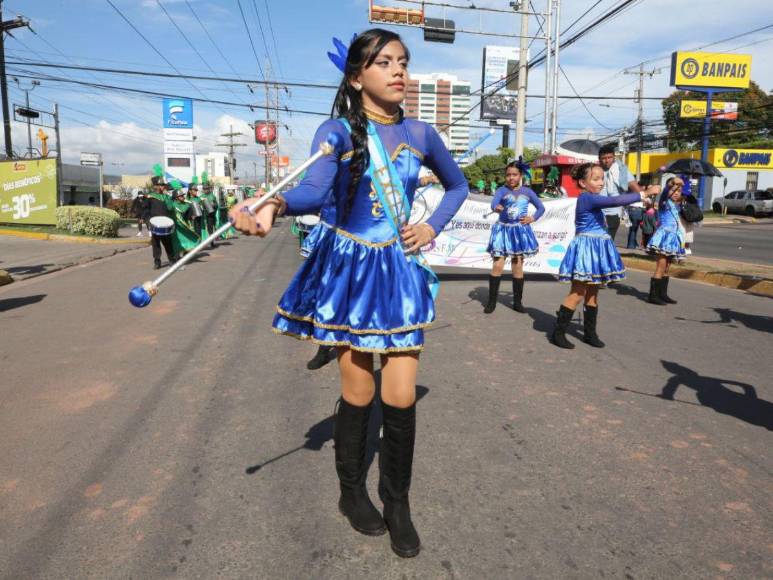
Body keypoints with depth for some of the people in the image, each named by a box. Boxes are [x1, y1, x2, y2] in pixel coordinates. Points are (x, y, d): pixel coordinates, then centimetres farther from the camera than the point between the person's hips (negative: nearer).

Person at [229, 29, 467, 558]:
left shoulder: (421, 134, 4)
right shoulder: (337, 131, -7)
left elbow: (458, 185, 20)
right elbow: (314, 191, -26)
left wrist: (433, 228, 4)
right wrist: (275, 205, -47)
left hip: (400, 271, 3)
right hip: (348, 268, -2)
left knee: (401, 396, -1)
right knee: (358, 392, 6)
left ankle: (398, 503, 23)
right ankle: (352, 492, 32)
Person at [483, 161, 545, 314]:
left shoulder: (527, 192, 3)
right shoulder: (502, 190, -5)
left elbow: (541, 208, 14)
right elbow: (494, 202, -26)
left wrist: (532, 218, -3)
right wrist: (496, 207, -49)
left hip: (520, 231, 2)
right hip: (503, 230, -2)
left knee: (518, 267, 7)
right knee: (497, 265, -5)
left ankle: (517, 302, 16)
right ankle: (492, 301, 3)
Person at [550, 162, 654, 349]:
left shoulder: (590, 199, 14)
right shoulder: (587, 198, -17)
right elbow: (615, 201, -26)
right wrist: (643, 194, -23)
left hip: (595, 249, 10)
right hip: (586, 248, -10)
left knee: (592, 292, 13)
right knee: (578, 293, -7)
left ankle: (590, 333, 21)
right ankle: (558, 332, 0)